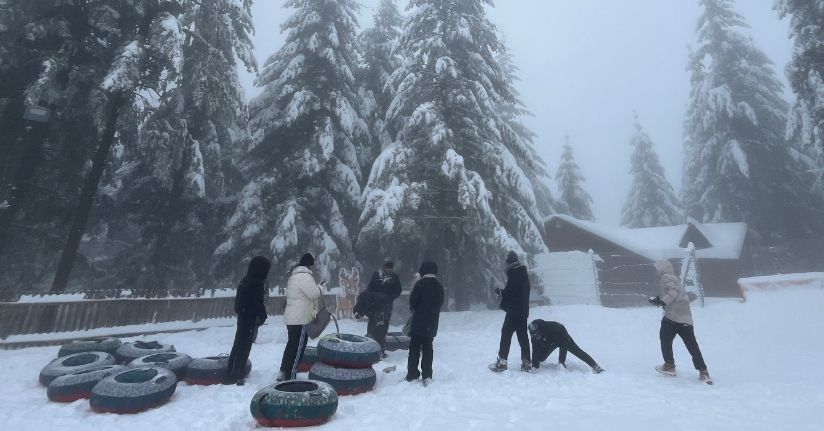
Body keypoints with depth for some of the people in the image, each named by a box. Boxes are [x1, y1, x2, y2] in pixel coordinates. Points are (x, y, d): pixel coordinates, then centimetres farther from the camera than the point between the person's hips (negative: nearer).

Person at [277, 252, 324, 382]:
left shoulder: (294, 275, 14)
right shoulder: (304, 276, -18)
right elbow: (313, 293, -21)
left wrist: (317, 286, 10)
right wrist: (321, 286, -5)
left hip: (292, 317, 10)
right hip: (300, 319, -10)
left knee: (292, 345, 19)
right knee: (298, 348, -1)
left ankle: (283, 372, 28)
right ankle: (289, 377, 4)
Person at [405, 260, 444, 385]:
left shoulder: (420, 284, -14)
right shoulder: (439, 286, 2)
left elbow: (413, 301, -13)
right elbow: (440, 303, 8)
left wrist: (413, 308, 8)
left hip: (418, 321, -4)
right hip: (432, 323, 4)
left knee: (414, 348, 7)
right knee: (428, 349, 13)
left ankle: (412, 375, 9)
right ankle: (427, 376, 14)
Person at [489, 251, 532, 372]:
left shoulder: (513, 273, -16)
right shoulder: (524, 272, 12)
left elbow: (509, 292, -20)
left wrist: (499, 292, -2)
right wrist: (502, 292, 15)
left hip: (513, 311, -8)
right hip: (523, 310, 8)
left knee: (506, 334, -1)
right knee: (523, 336, 13)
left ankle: (502, 362, 2)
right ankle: (526, 363, 17)